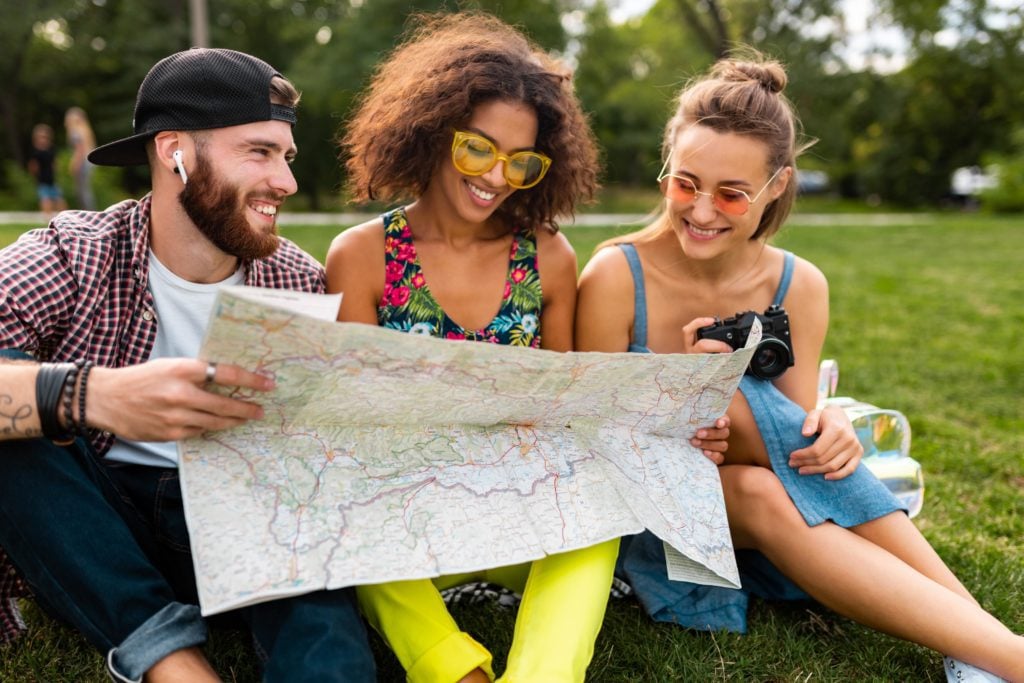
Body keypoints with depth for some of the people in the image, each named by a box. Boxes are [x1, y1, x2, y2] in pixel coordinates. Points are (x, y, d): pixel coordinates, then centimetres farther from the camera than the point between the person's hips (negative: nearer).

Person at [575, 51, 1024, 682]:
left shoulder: (799, 287, -5)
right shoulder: (616, 277, -15)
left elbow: (795, 427, -3)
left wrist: (827, 435, -27)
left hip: (754, 494, 3)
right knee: (755, 490, -34)